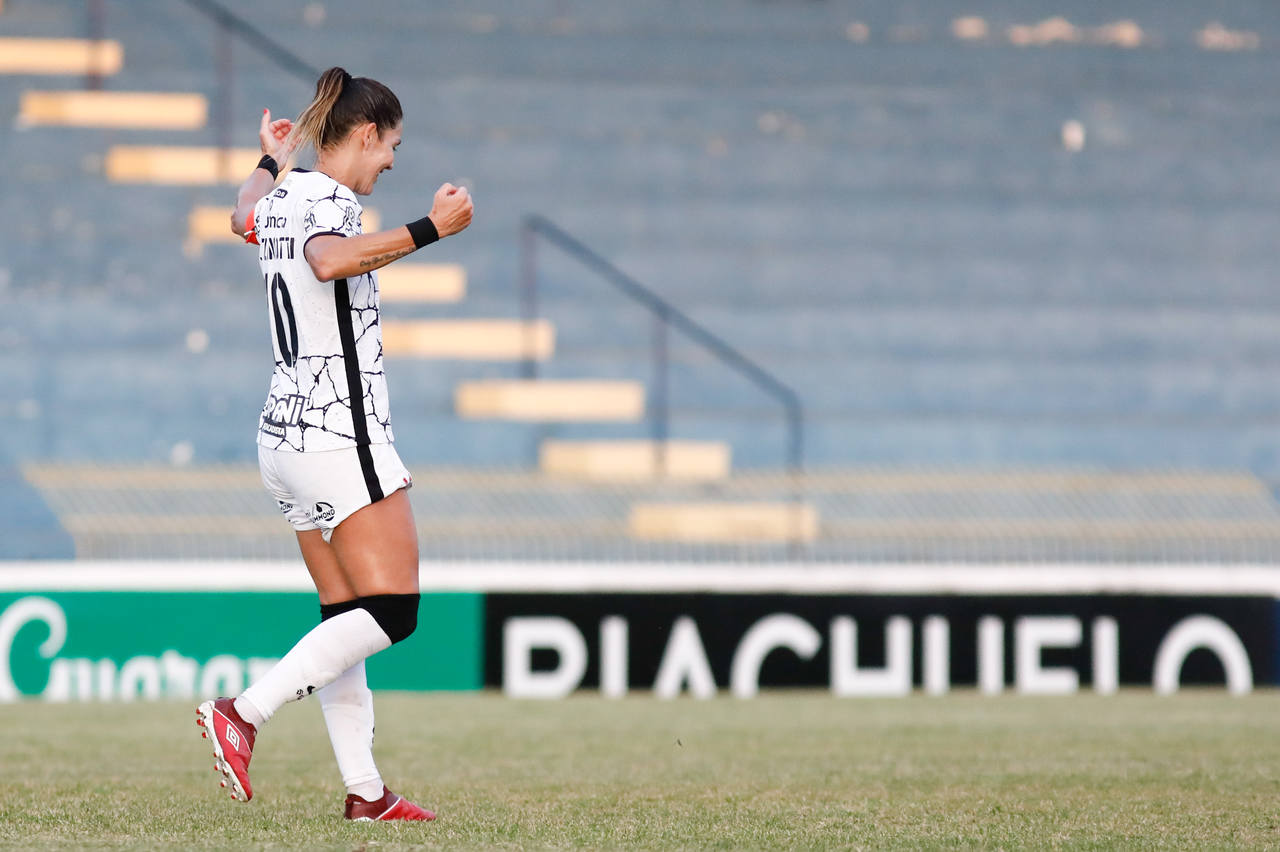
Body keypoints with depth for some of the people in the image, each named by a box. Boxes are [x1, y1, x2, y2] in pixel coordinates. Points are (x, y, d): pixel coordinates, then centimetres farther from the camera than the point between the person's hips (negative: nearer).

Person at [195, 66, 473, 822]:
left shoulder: (281, 200, 12)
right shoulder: (328, 201, -14)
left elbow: (245, 214, 38)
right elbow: (330, 261, -39)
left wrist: (271, 160, 55)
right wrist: (430, 231, -42)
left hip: (287, 433, 10)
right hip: (341, 434, -10)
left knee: (347, 616, 10)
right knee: (392, 612, -10)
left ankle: (364, 790, 7)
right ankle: (245, 712, -17)